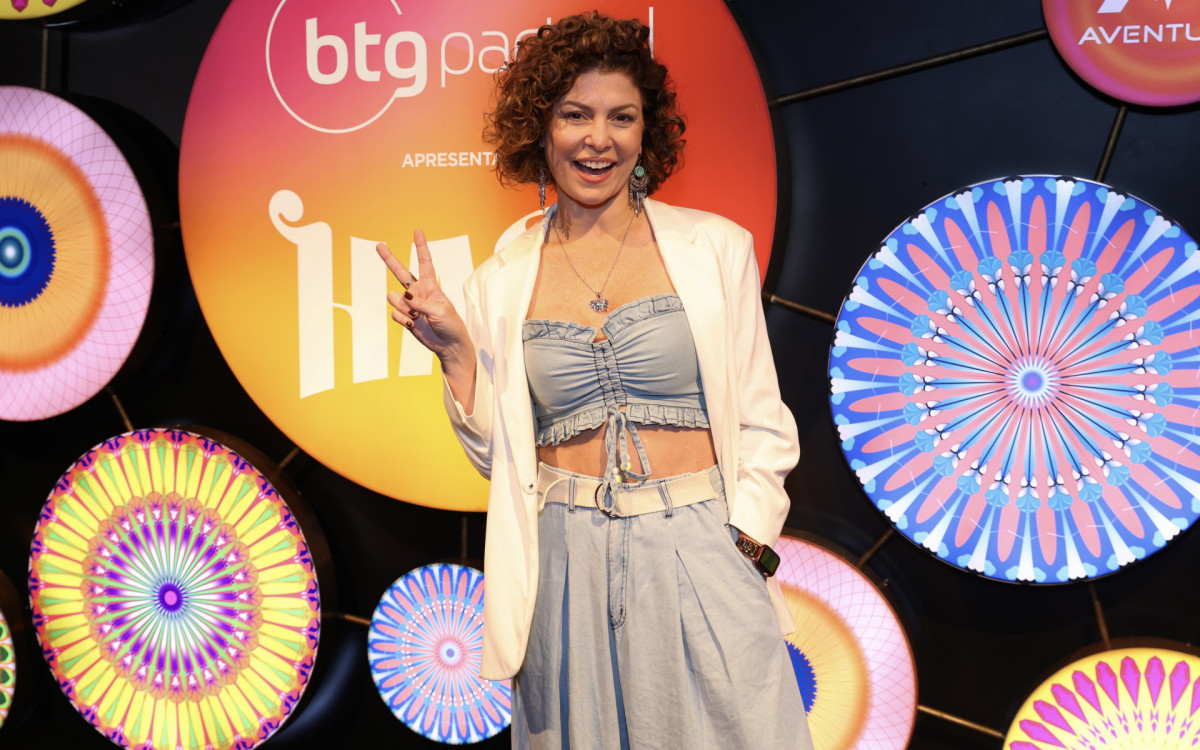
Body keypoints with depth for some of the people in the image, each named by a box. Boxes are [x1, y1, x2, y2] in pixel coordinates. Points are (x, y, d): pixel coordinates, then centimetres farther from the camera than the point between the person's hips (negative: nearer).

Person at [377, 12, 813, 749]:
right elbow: (498, 453, 8)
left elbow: (760, 425, 3)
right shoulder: (503, 281, 5)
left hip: (698, 550, -1)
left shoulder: (716, 248, 0)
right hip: (568, 563, 1)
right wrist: (453, 349, -4)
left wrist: (744, 545, -6)